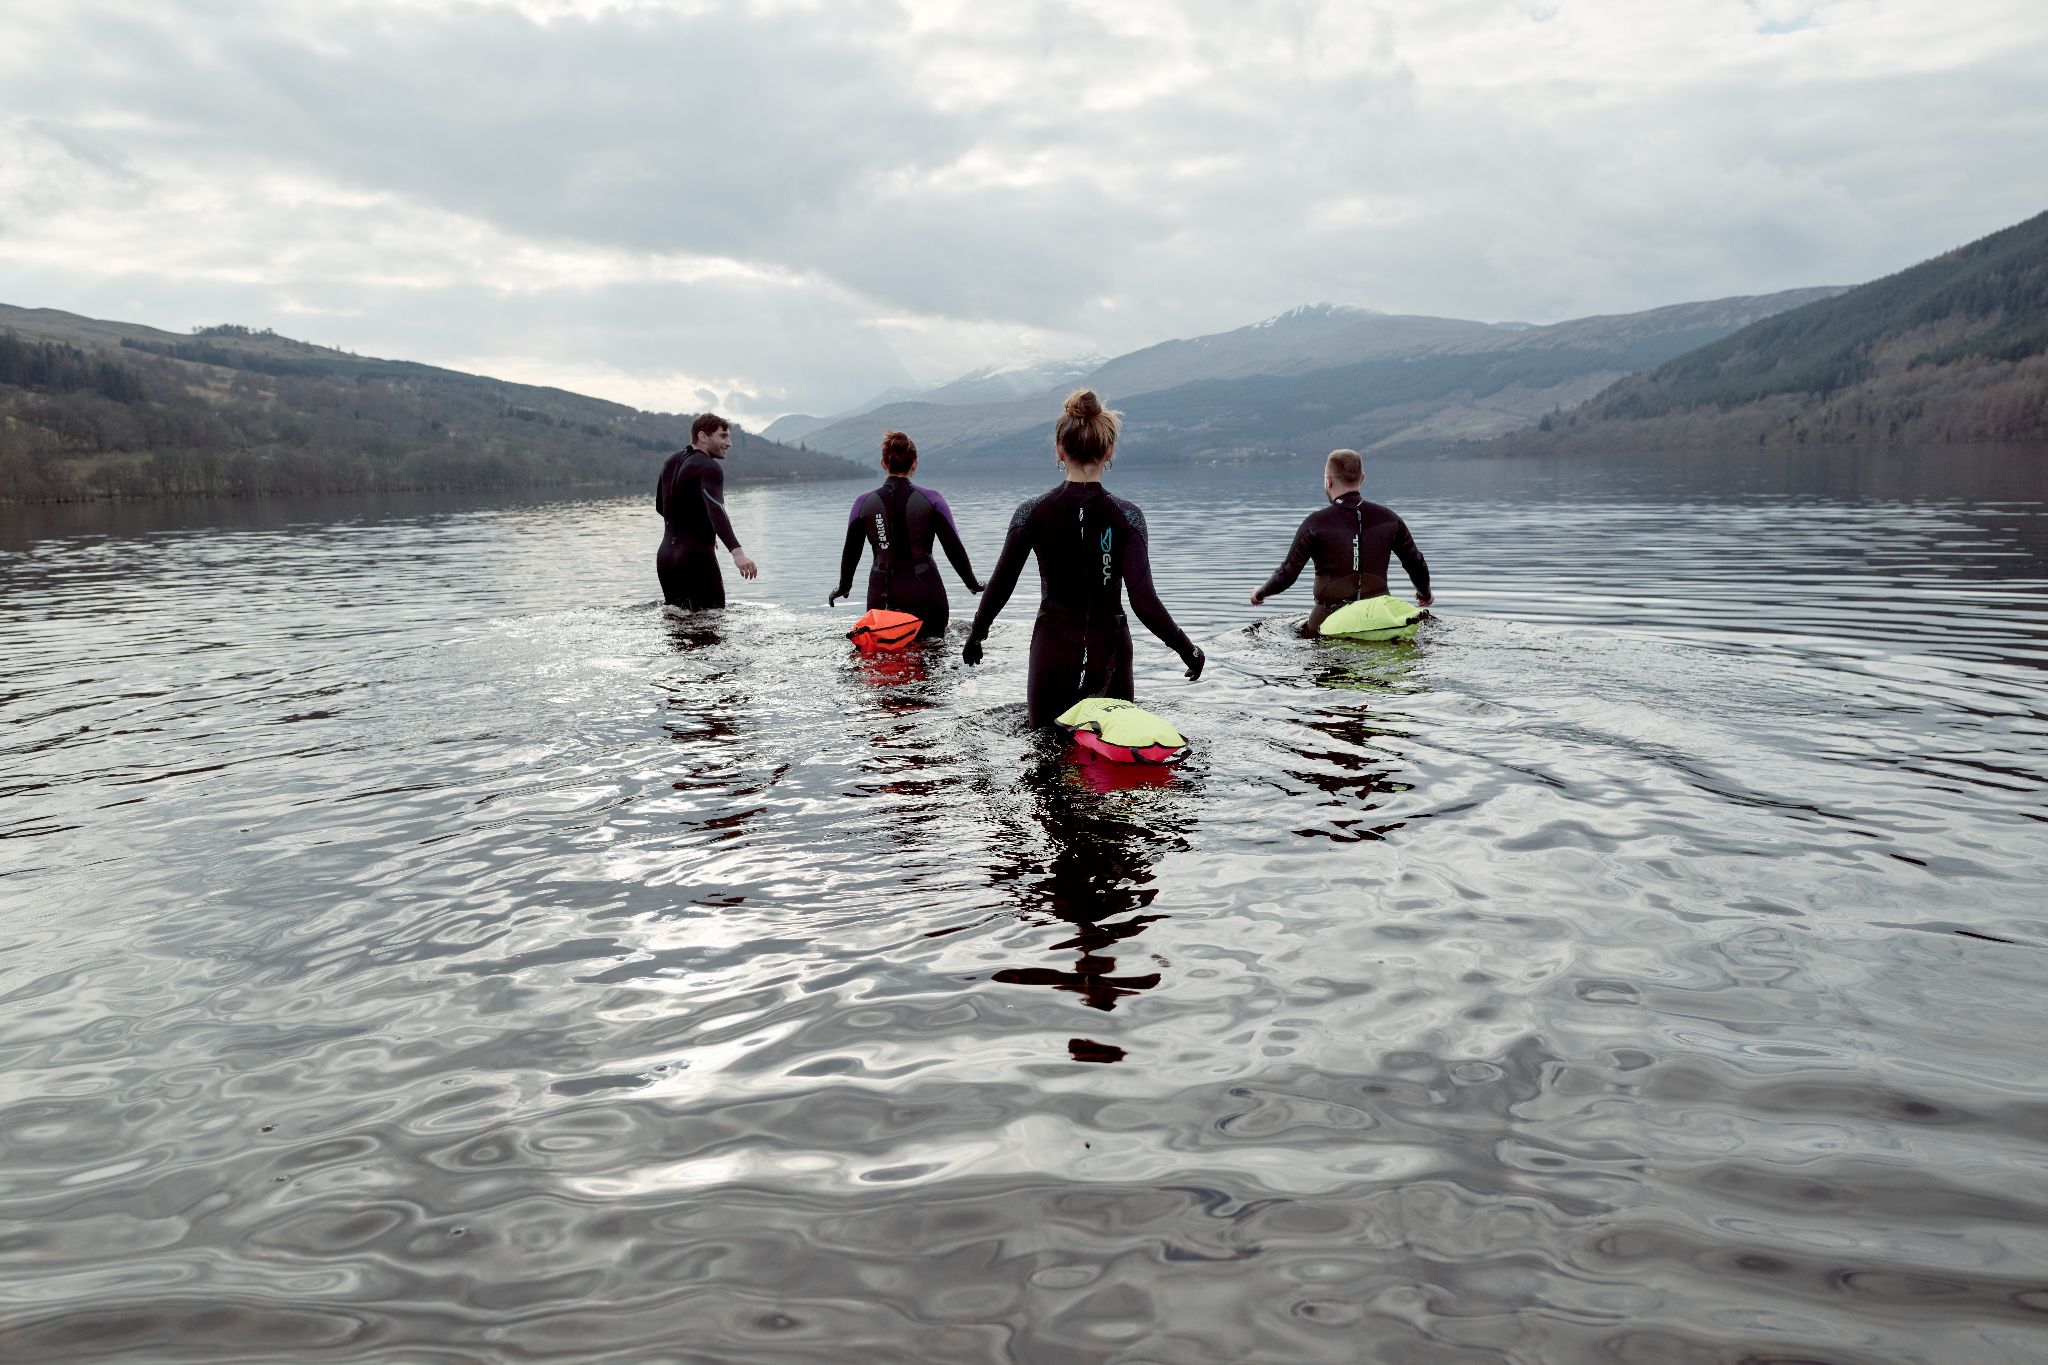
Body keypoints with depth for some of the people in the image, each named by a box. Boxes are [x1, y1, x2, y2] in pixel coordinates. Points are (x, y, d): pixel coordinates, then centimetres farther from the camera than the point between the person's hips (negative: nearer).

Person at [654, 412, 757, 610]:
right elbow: (716, 510, -29)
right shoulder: (709, 467, -13)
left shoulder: (672, 462, 14)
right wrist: (737, 552, -42)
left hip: (665, 555, 9)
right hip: (696, 557, -9)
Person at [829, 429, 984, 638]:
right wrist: (972, 583, 13)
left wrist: (843, 586, 26)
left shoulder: (864, 503, 2)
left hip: (882, 595, 1)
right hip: (925, 594, -1)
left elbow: (850, 551, 10)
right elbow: (954, 548, -1)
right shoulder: (931, 500, -2)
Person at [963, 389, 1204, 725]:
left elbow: (1000, 586, 0)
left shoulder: (1032, 512, -7)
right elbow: (1144, 602, -14)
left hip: (1053, 648, 0)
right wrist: (1188, 649, -1)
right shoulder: (1126, 516, -9)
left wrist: (975, 635, 17)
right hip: (1109, 651, 0)